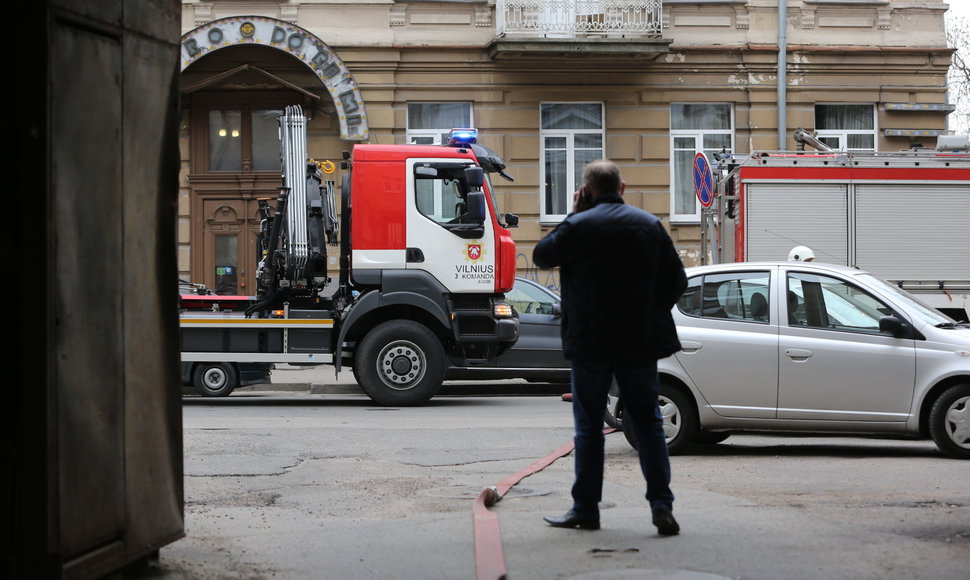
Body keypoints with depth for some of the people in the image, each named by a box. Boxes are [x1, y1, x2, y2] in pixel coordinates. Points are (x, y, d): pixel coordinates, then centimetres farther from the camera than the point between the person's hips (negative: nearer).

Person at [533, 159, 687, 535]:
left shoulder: (579, 226, -9)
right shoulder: (650, 224, 5)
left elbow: (541, 256, 5)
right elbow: (676, 279, 8)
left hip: (590, 342, -3)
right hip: (641, 342, 3)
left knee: (589, 426, 6)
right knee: (647, 423, 8)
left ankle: (585, 508, 10)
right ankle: (661, 504, -1)